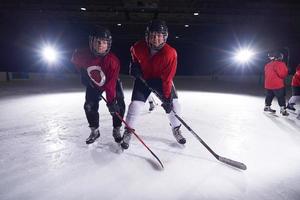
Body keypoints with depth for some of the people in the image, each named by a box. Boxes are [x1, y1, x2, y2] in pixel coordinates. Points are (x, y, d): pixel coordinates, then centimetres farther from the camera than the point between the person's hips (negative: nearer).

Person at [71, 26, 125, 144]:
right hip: (93, 84, 3)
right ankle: (94, 131, 17)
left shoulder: (113, 60, -34)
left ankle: (116, 130, 8)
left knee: (118, 105, -13)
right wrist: (84, 77, 2)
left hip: (112, 83, -2)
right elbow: (75, 61, 3)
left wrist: (111, 101, -38)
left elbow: (111, 84, -35)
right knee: (90, 106, -4)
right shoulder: (82, 55, -24)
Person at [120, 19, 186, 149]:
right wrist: (134, 65, -7)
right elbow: (133, 53, 7)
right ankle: (128, 132, 10)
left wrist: (167, 97, -28)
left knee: (173, 103, -7)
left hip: (161, 79, 0)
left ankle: (176, 129, 18)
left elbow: (167, 79, -27)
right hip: (143, 78, 1)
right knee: (135, 104, -9)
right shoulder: (138, 47, -21)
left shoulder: (170, 53, -29)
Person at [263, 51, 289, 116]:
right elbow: (283, 74, -17)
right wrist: (285, 71, 2)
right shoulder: (280, 64, -13)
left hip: (268, 85, 7)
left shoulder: (267, 65, 11)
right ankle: (283, 110, 2)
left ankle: (267, 107, 28)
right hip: (278, 85, -7)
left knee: (269, 96, 19)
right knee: (281, 97, 1)